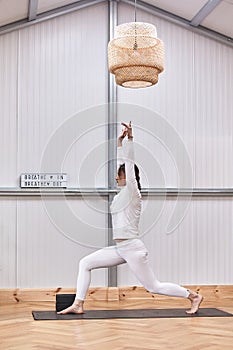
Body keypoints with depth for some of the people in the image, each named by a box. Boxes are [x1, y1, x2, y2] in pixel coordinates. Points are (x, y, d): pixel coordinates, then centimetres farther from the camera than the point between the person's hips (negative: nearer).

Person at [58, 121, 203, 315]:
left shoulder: (132, 193, -8)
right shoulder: (122, 194, 12)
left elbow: (130, 164, -16)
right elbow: (124, 162, 18)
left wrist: (130, 138, -20)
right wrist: (120, 142, 23)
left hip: (133, 248, -9)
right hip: (121, 249, 9)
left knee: (153, 286, -2)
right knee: (85, 263, 5)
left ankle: (193, 296, 13)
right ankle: (78, 304, 5)